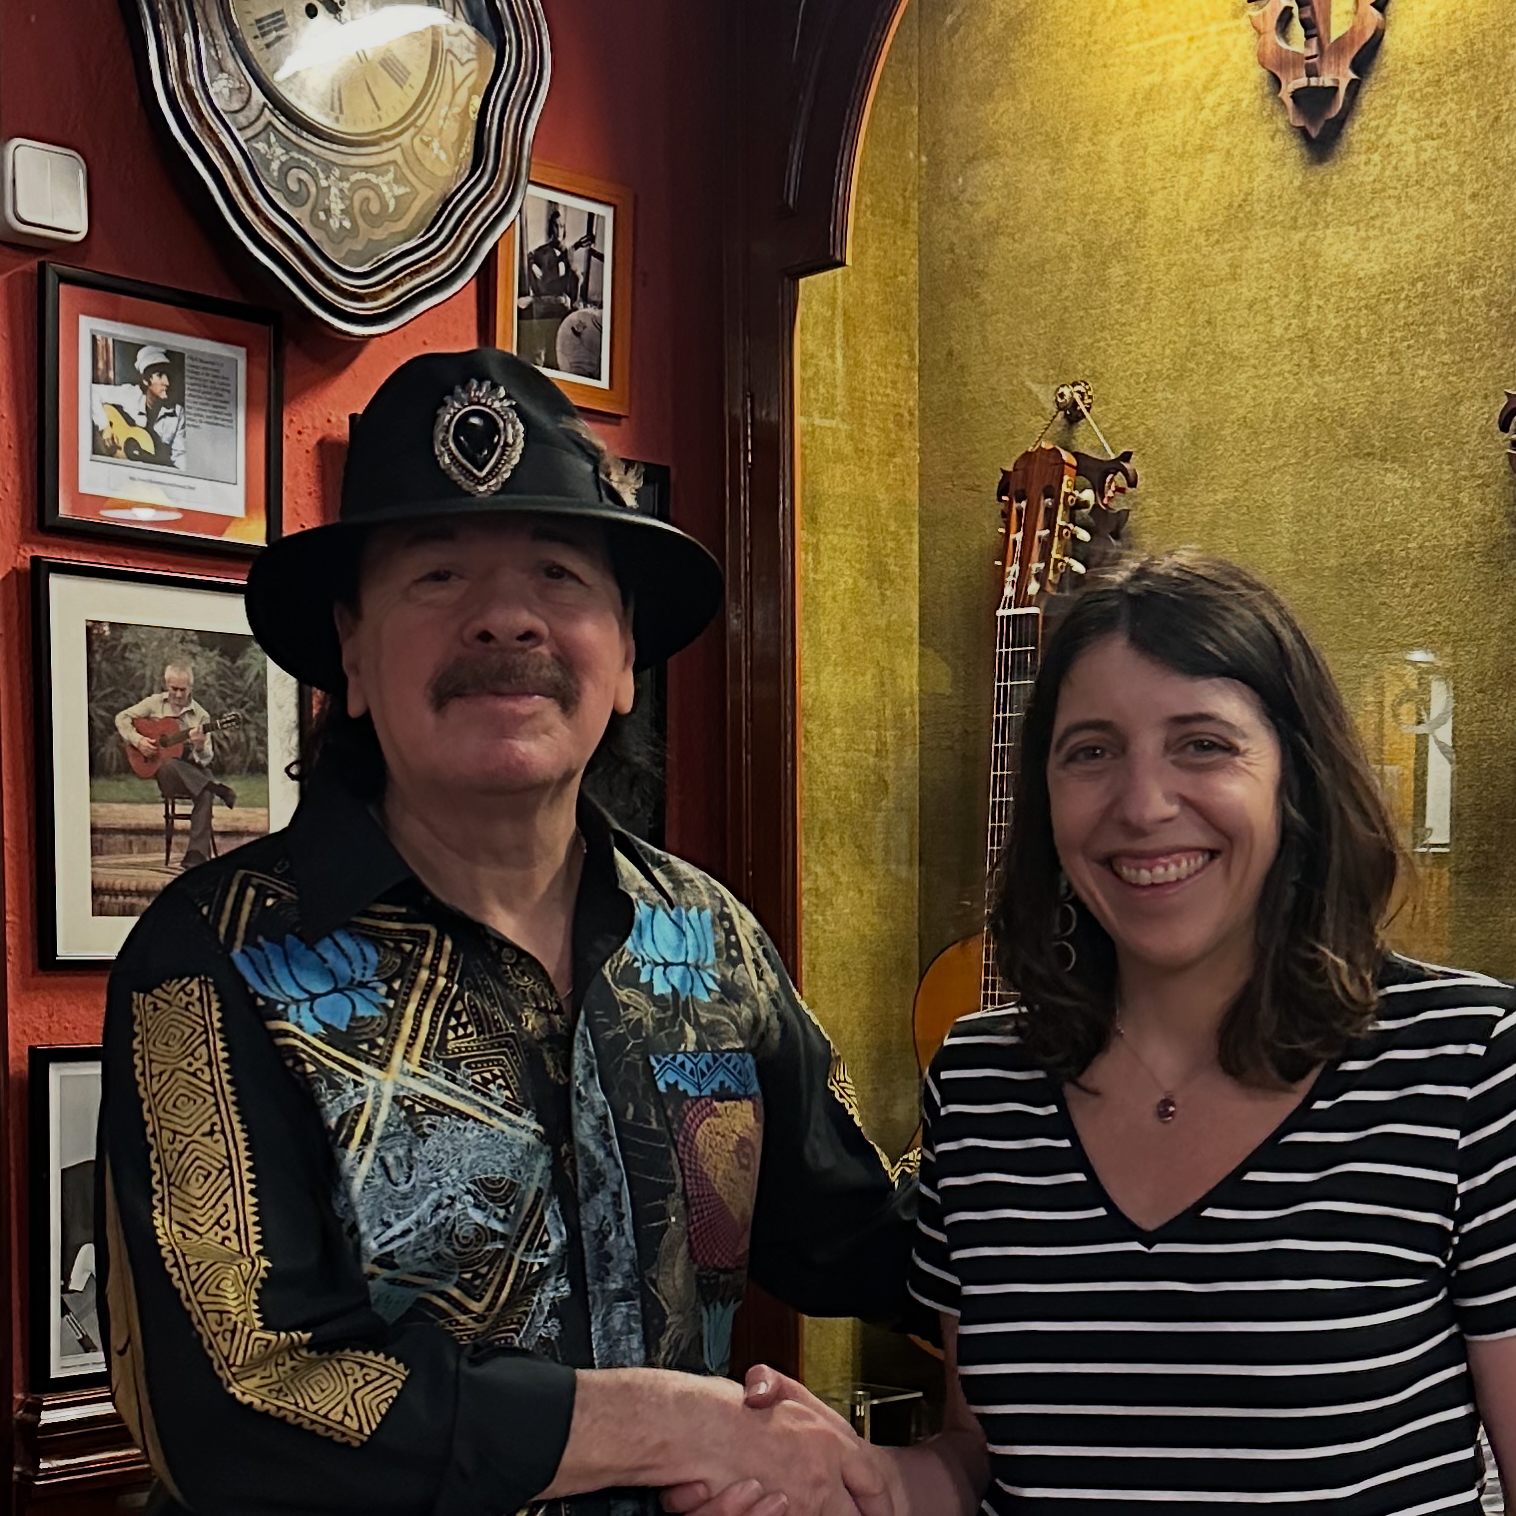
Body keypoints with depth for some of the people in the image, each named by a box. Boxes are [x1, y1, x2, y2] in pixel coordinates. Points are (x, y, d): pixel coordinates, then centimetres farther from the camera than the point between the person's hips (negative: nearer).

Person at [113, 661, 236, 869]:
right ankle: (218, 789, -25)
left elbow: (206, 759, 1)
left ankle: (195, 858, -33)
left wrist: (200, 747, -24)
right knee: (169, 765, -39)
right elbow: (122, 718, 9)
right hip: (164, 770, 0)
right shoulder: (155, 703, 7)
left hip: (193, 771, 0)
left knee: (205, 794, -34)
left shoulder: (200, 715, 4)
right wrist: (137, 741, -8)